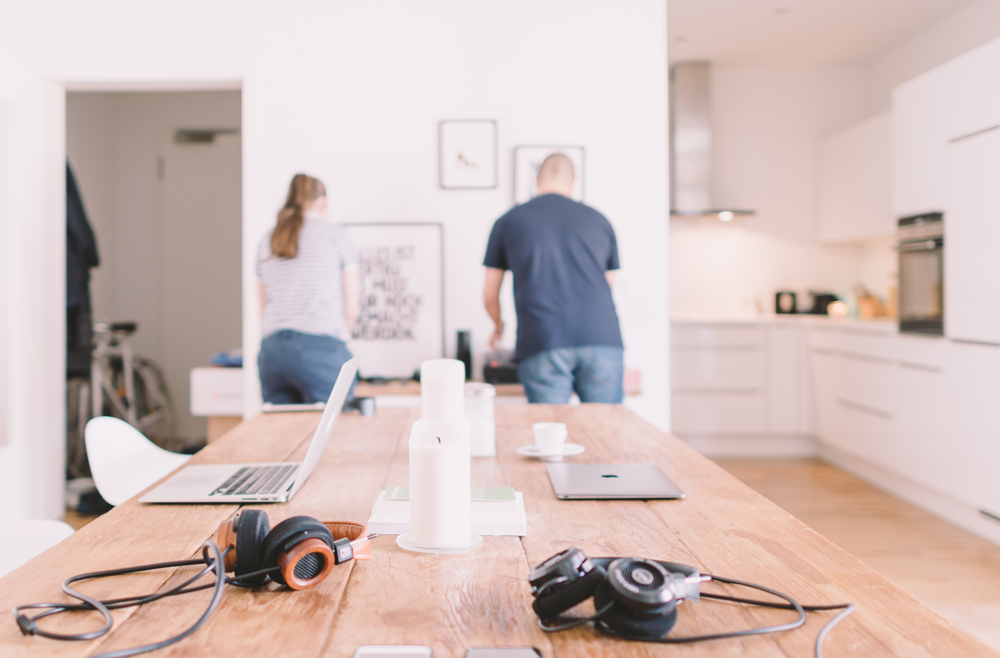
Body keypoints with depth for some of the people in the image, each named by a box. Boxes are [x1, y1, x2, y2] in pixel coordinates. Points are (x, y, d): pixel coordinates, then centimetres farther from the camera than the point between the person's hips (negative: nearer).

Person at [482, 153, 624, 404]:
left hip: (542, 346, -1)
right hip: (603, 342, 2)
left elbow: (490, 296, 21)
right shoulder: (599, 221, 20)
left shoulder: (508, 222, 16)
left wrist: (499, 328, 42)